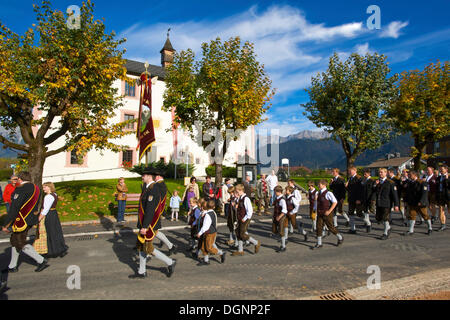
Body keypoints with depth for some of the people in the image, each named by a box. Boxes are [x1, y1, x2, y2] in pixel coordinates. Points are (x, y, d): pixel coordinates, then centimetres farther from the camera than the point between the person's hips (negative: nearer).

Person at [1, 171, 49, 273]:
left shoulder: (21, 189, -16)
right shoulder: (36, 188, 10)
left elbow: (14, 208, -18)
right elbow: (35, 207, 13)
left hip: (22, 221, -9)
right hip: (31, 219, 9)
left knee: (21, 243, 0)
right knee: (14, 241, 20)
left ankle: (41, 261, -1)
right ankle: (12, 266, 28)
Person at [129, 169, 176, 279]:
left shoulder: (152, 189, -21)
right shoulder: (149, 188, 12)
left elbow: (150, 209, -26)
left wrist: (145, 226, -26)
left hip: (149, 224, -10)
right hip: (145, 224, 10)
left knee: (148, 249, -3)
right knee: (141, 246, 15)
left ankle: (170, 262, 9)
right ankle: (141, 272, 26)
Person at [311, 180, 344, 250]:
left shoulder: (328, 193, -16)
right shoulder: (319, 193, 8)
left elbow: (335, 202, -19)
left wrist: (329, 211, -22)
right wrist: (318, 210, 13)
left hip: (327, 214, -7)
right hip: (320, 214, 7)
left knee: (331, 227, 6)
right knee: (319, 227, 3)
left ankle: (340, 238, 31)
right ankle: (319, 244, 10)